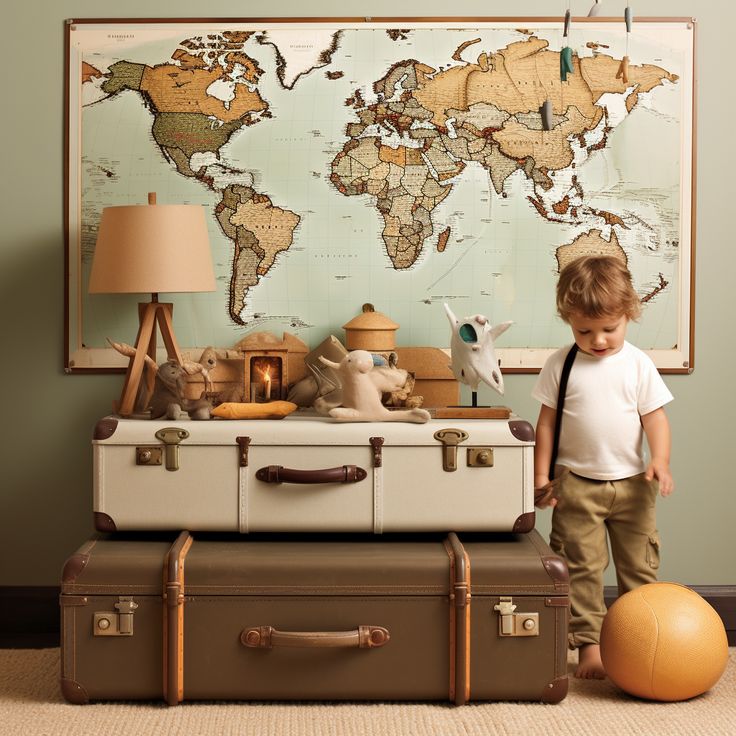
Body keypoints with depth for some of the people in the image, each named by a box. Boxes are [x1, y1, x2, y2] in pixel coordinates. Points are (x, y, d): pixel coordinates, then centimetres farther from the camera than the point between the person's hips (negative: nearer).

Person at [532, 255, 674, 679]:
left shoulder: (638, 365, -2)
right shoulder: (561, 365, -3)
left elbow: (656, 416, -1)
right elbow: (547, 421, 1)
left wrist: (660, 460, -16)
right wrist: (542, 475, -2)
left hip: (632, 483, 1)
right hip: (577, 484, -1)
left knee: (640, 567, 10)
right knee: (582, 567, 1)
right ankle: (589, 643, 9)